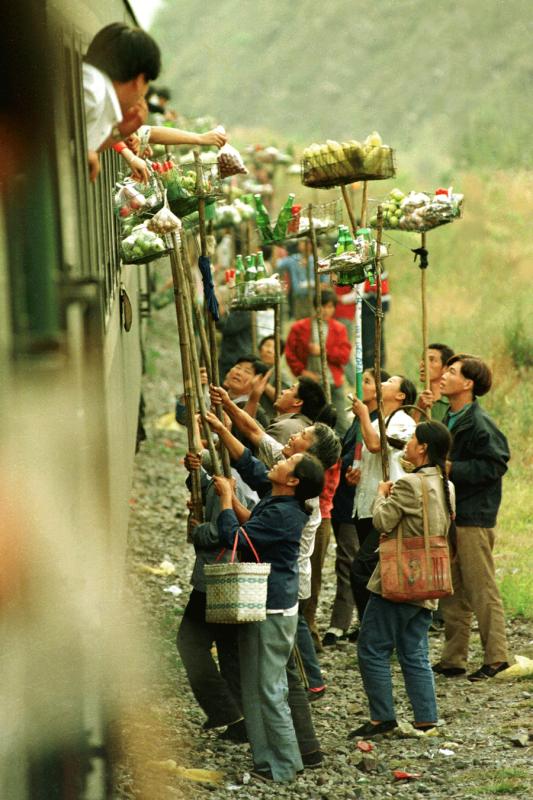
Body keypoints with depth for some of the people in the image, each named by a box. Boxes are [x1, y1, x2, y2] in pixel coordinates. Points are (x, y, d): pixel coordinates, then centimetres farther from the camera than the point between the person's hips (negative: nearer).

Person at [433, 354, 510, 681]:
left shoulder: (479, 423, -14)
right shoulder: (449, 419, 14)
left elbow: (495, 466, -20)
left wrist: (451, 469, -20)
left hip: (474, 519, -9)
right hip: (450, 516, 9)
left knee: (482, 591, -5)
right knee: (452, 593, 12)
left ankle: (496, 657, 1)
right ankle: (453, 659, 17)